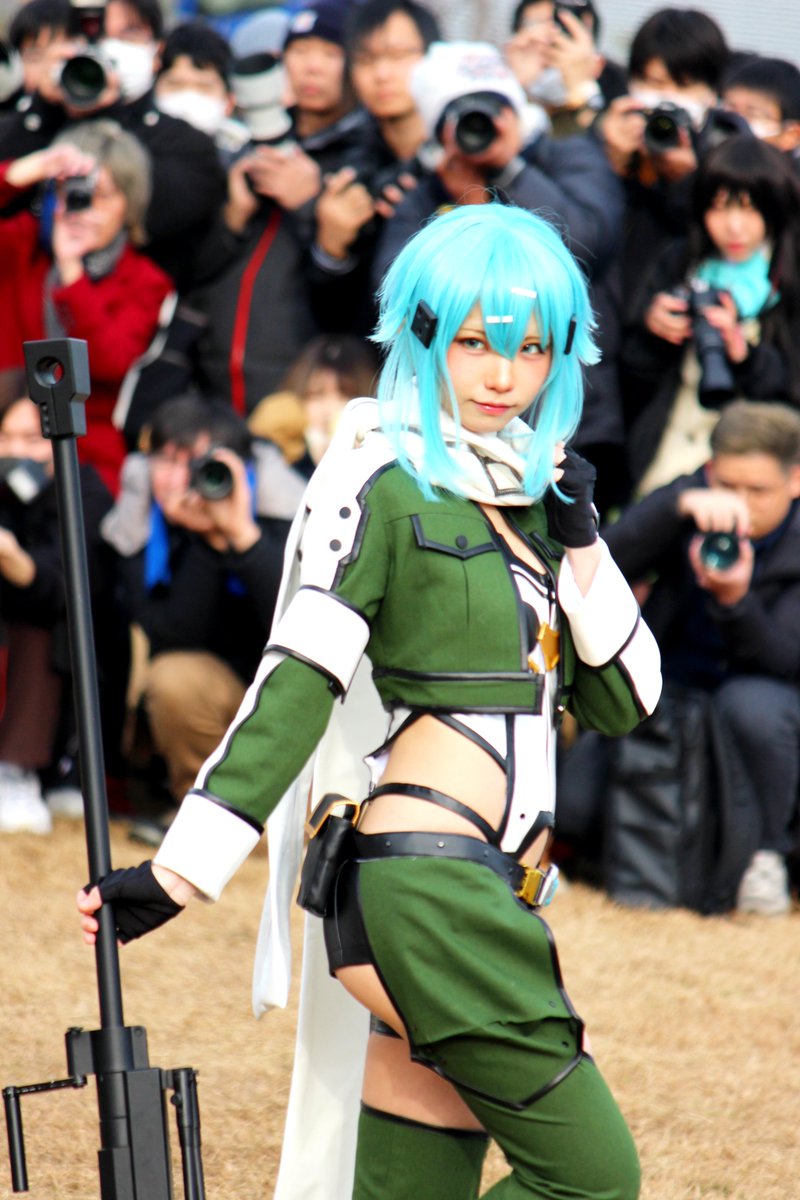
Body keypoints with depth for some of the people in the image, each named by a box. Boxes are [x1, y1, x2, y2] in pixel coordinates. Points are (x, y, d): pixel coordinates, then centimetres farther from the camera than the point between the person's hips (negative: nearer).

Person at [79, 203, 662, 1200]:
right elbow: (298, 679, -11)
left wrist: (578, 543, 3)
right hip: (429, 881, -7)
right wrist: (178, 868, -17)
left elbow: (621, 703, 16)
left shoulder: (532, 493, 18)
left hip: (490, 891, 7)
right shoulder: (386, 487, -5)